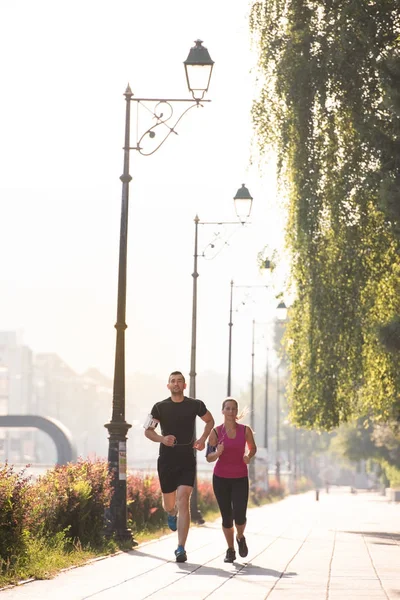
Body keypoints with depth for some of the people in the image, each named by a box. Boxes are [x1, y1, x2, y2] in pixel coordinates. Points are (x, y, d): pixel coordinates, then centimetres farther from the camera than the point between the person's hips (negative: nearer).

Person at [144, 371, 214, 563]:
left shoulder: (195, 405, 2)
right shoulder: (160, 407, 1)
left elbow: (210, 421, 19)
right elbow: (148, 430, 5)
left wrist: (202, 439, 2)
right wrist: (162, 439, -15)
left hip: (187, 461, -1)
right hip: (166, 460, 1)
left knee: (183, 500, -15)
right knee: (169, 503, 10)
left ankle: (181, 549, -15)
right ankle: (171, 514, 52)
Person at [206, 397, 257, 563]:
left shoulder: (245, 430, -2)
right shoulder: (216, 432, -5)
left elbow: (253, 448, 15)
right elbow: (209, 458, -2)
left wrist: (248, 456, -6)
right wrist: (217, 452, -23)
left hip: (240, 479, 0)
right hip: (221, 478, 0)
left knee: (239, 516, -12)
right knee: (226, 517, 1)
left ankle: (240, 538, 22)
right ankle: (230, 550, 21)